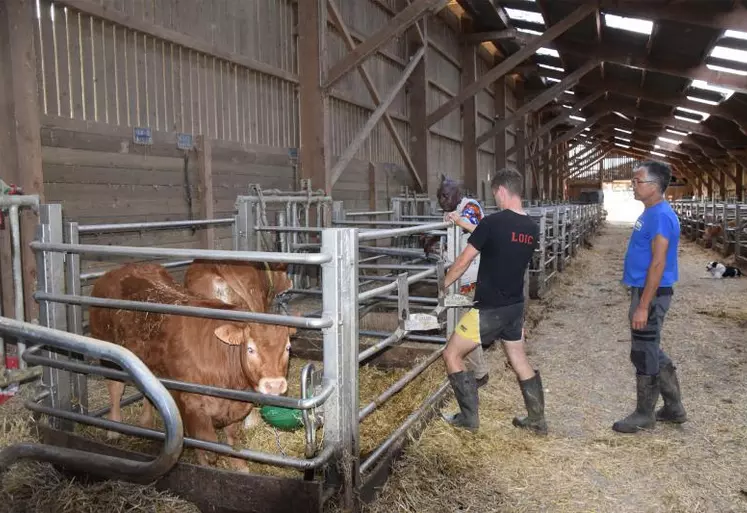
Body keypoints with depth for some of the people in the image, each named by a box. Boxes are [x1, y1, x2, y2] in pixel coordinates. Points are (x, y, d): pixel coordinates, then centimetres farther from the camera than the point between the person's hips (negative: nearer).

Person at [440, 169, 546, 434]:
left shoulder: (493, 222, -18)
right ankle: (537, 420, 31)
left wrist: (443, 284, 6)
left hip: (490, 309, -8)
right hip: (515, 307, 8)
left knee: (452, 355, 6)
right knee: (519, 361, 21)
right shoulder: (532, 228, 4)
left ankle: (469, 417, 13)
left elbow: (463, 261, -12)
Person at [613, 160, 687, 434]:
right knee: (650, 351, 18)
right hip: (643, 290, 10)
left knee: (644, 355, 2)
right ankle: (673, 407, 31)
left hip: (651, 294, -10)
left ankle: (644, 414, 17)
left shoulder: (661, 216, -19)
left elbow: (658, 263, -23)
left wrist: (643, 306, -24)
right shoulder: (649, 213, 12)